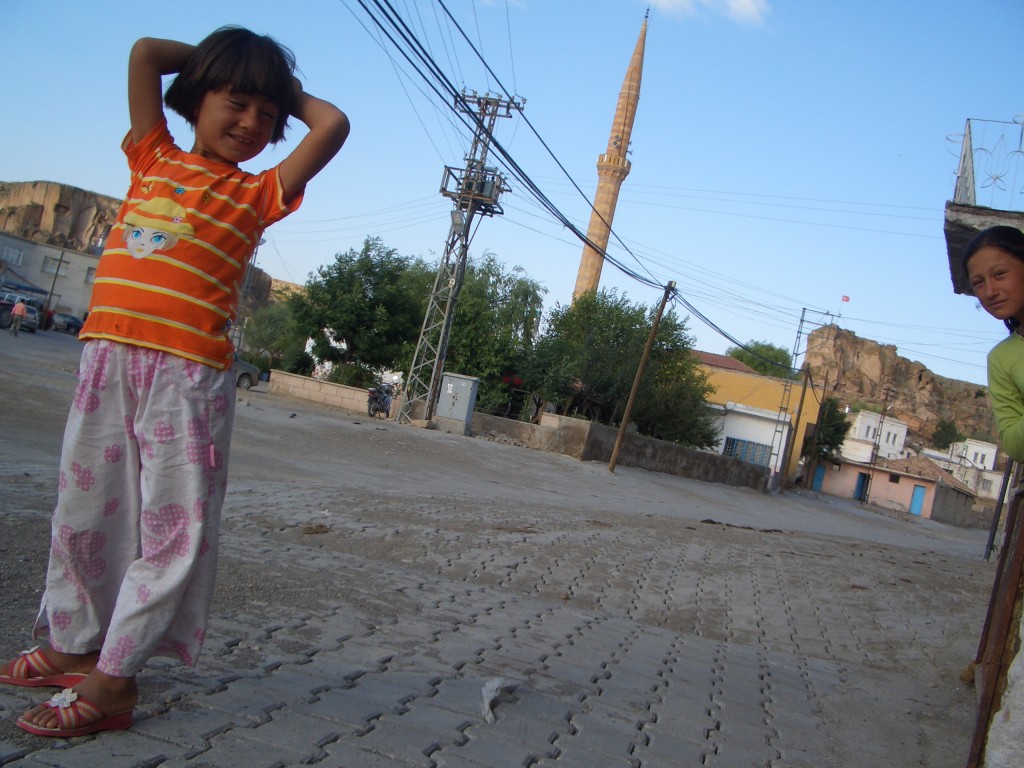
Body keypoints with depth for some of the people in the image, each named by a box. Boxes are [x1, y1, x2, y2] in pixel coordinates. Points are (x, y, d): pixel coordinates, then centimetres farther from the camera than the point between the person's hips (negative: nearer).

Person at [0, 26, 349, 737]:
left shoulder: (259, 192, 8)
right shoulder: (154, 157, 16)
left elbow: (334, 126, 1)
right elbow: (144, 52, 14)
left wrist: (288, 95, 17)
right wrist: (216, 61, 22)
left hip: (190, 374, -3)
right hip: (107, 357, 3)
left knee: (174, 525, -5)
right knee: (84, 512, 12)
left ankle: (110, 681, 2)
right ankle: (73, 643, 28)